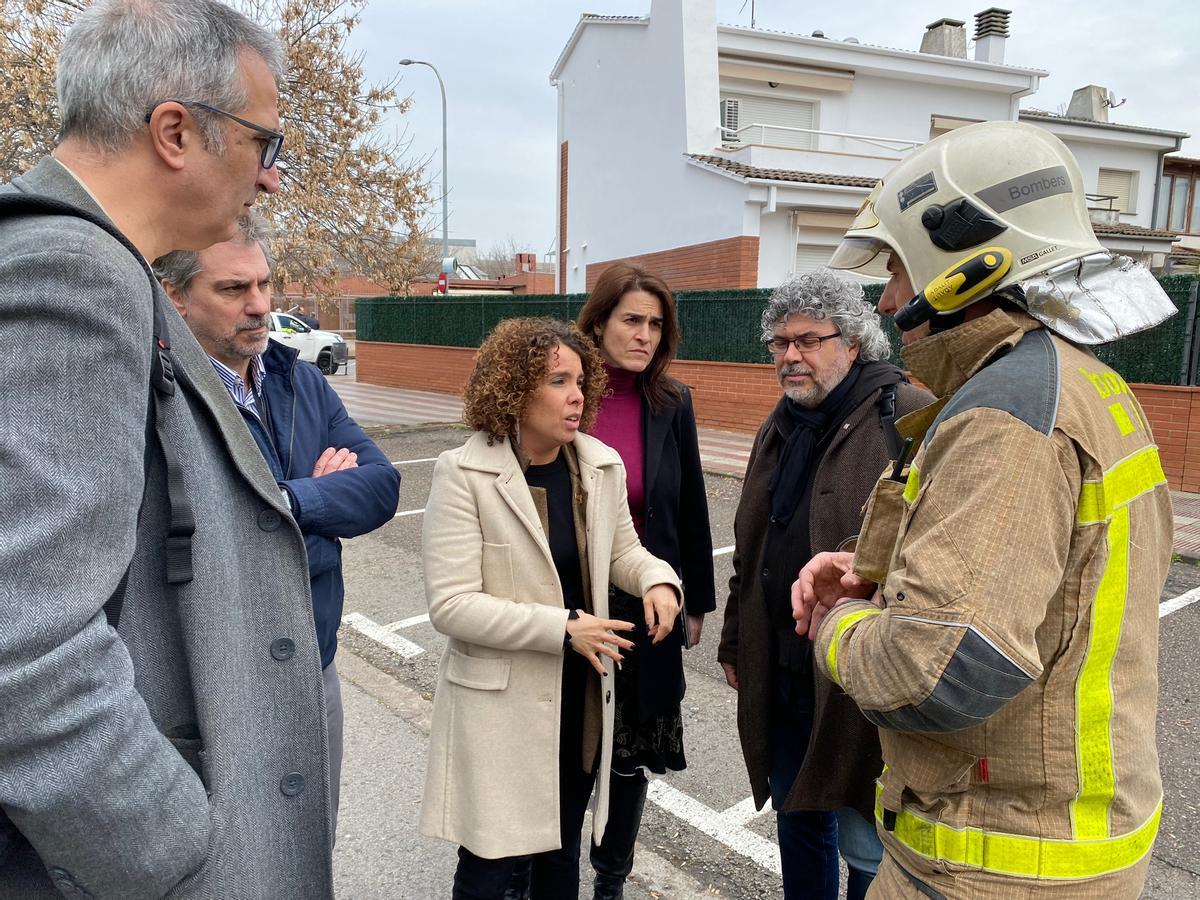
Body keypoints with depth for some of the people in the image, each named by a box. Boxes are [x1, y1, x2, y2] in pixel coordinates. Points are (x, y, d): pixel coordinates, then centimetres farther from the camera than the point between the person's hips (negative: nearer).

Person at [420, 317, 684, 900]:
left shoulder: (602, 465, -3)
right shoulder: (463, 474, -17)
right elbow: (451, 604, -20)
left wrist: (657, 579, -11)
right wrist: (563, 629, -24)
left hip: (581, 698, 5)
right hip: (502, 703, -4)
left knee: (561, 853, 23)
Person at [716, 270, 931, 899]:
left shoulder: (907, 416, -14)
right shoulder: (780, 428, 12)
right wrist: (735, 643, 19)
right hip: (781, 672, 7)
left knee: (866, 847, 7)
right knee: (797, 819, 22)